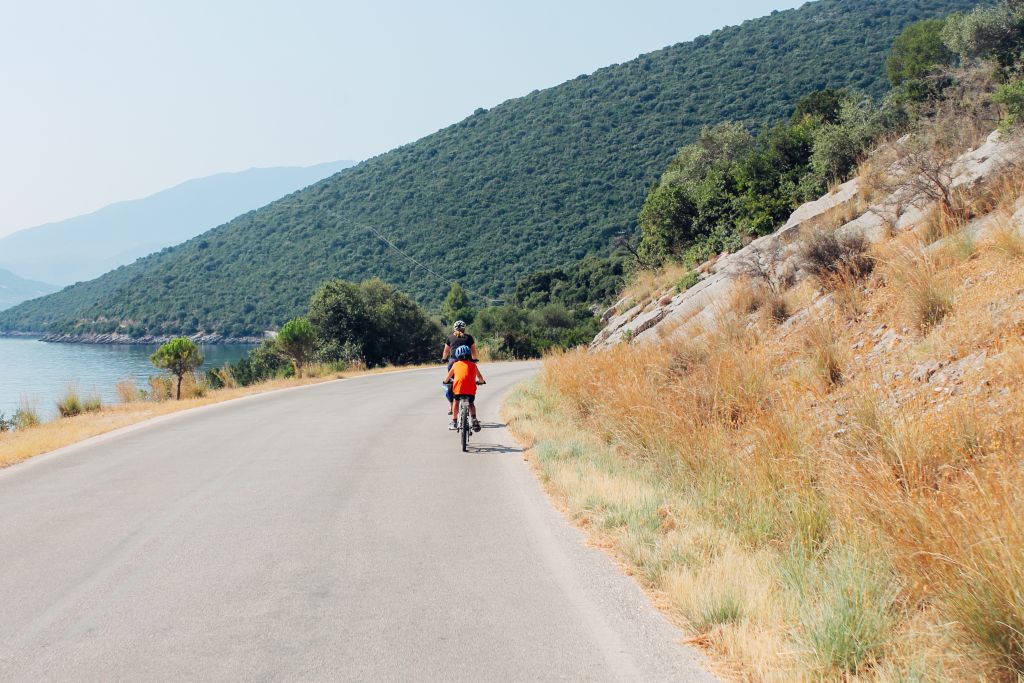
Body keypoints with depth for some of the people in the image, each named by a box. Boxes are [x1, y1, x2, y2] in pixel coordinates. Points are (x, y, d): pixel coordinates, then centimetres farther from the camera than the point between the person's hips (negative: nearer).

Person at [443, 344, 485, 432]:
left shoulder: (455, 365, 20)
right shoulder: (473, 365, 20)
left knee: (456, 402, 25)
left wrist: (446, 381, 52)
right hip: (471, 388, 0)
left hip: (458, 387, 0)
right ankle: (474, 419, 0)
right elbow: (480, 378, 23)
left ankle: (454, 422, 25)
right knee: (471, 404, 23)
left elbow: (448, 377, 31)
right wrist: (482, 381, 45)